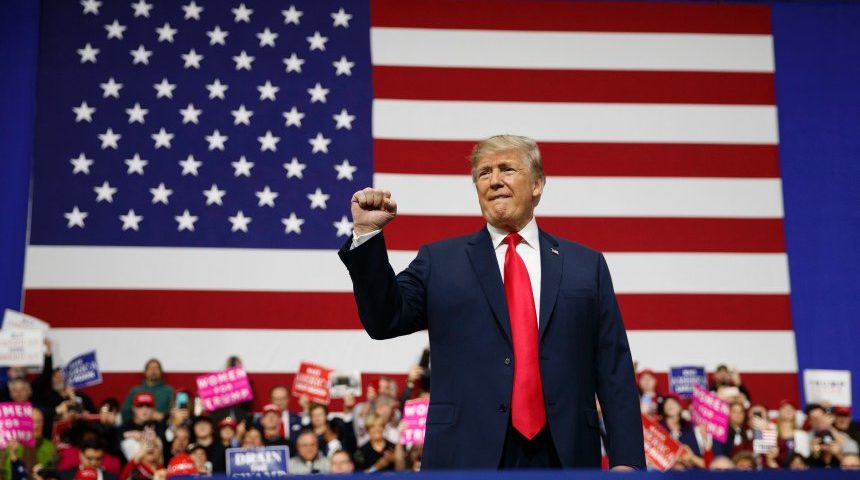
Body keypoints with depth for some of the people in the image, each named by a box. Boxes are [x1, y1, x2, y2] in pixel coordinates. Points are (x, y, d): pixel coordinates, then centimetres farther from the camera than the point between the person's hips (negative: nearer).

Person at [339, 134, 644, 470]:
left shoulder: (587, 265, 10)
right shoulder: (440, 262, 10)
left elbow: (614, 371, 6)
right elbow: (385, 320, 2)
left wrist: (626, 459, -2)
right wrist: (368, 234, -7)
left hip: (564, 455, 1)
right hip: (468, 455, 0)